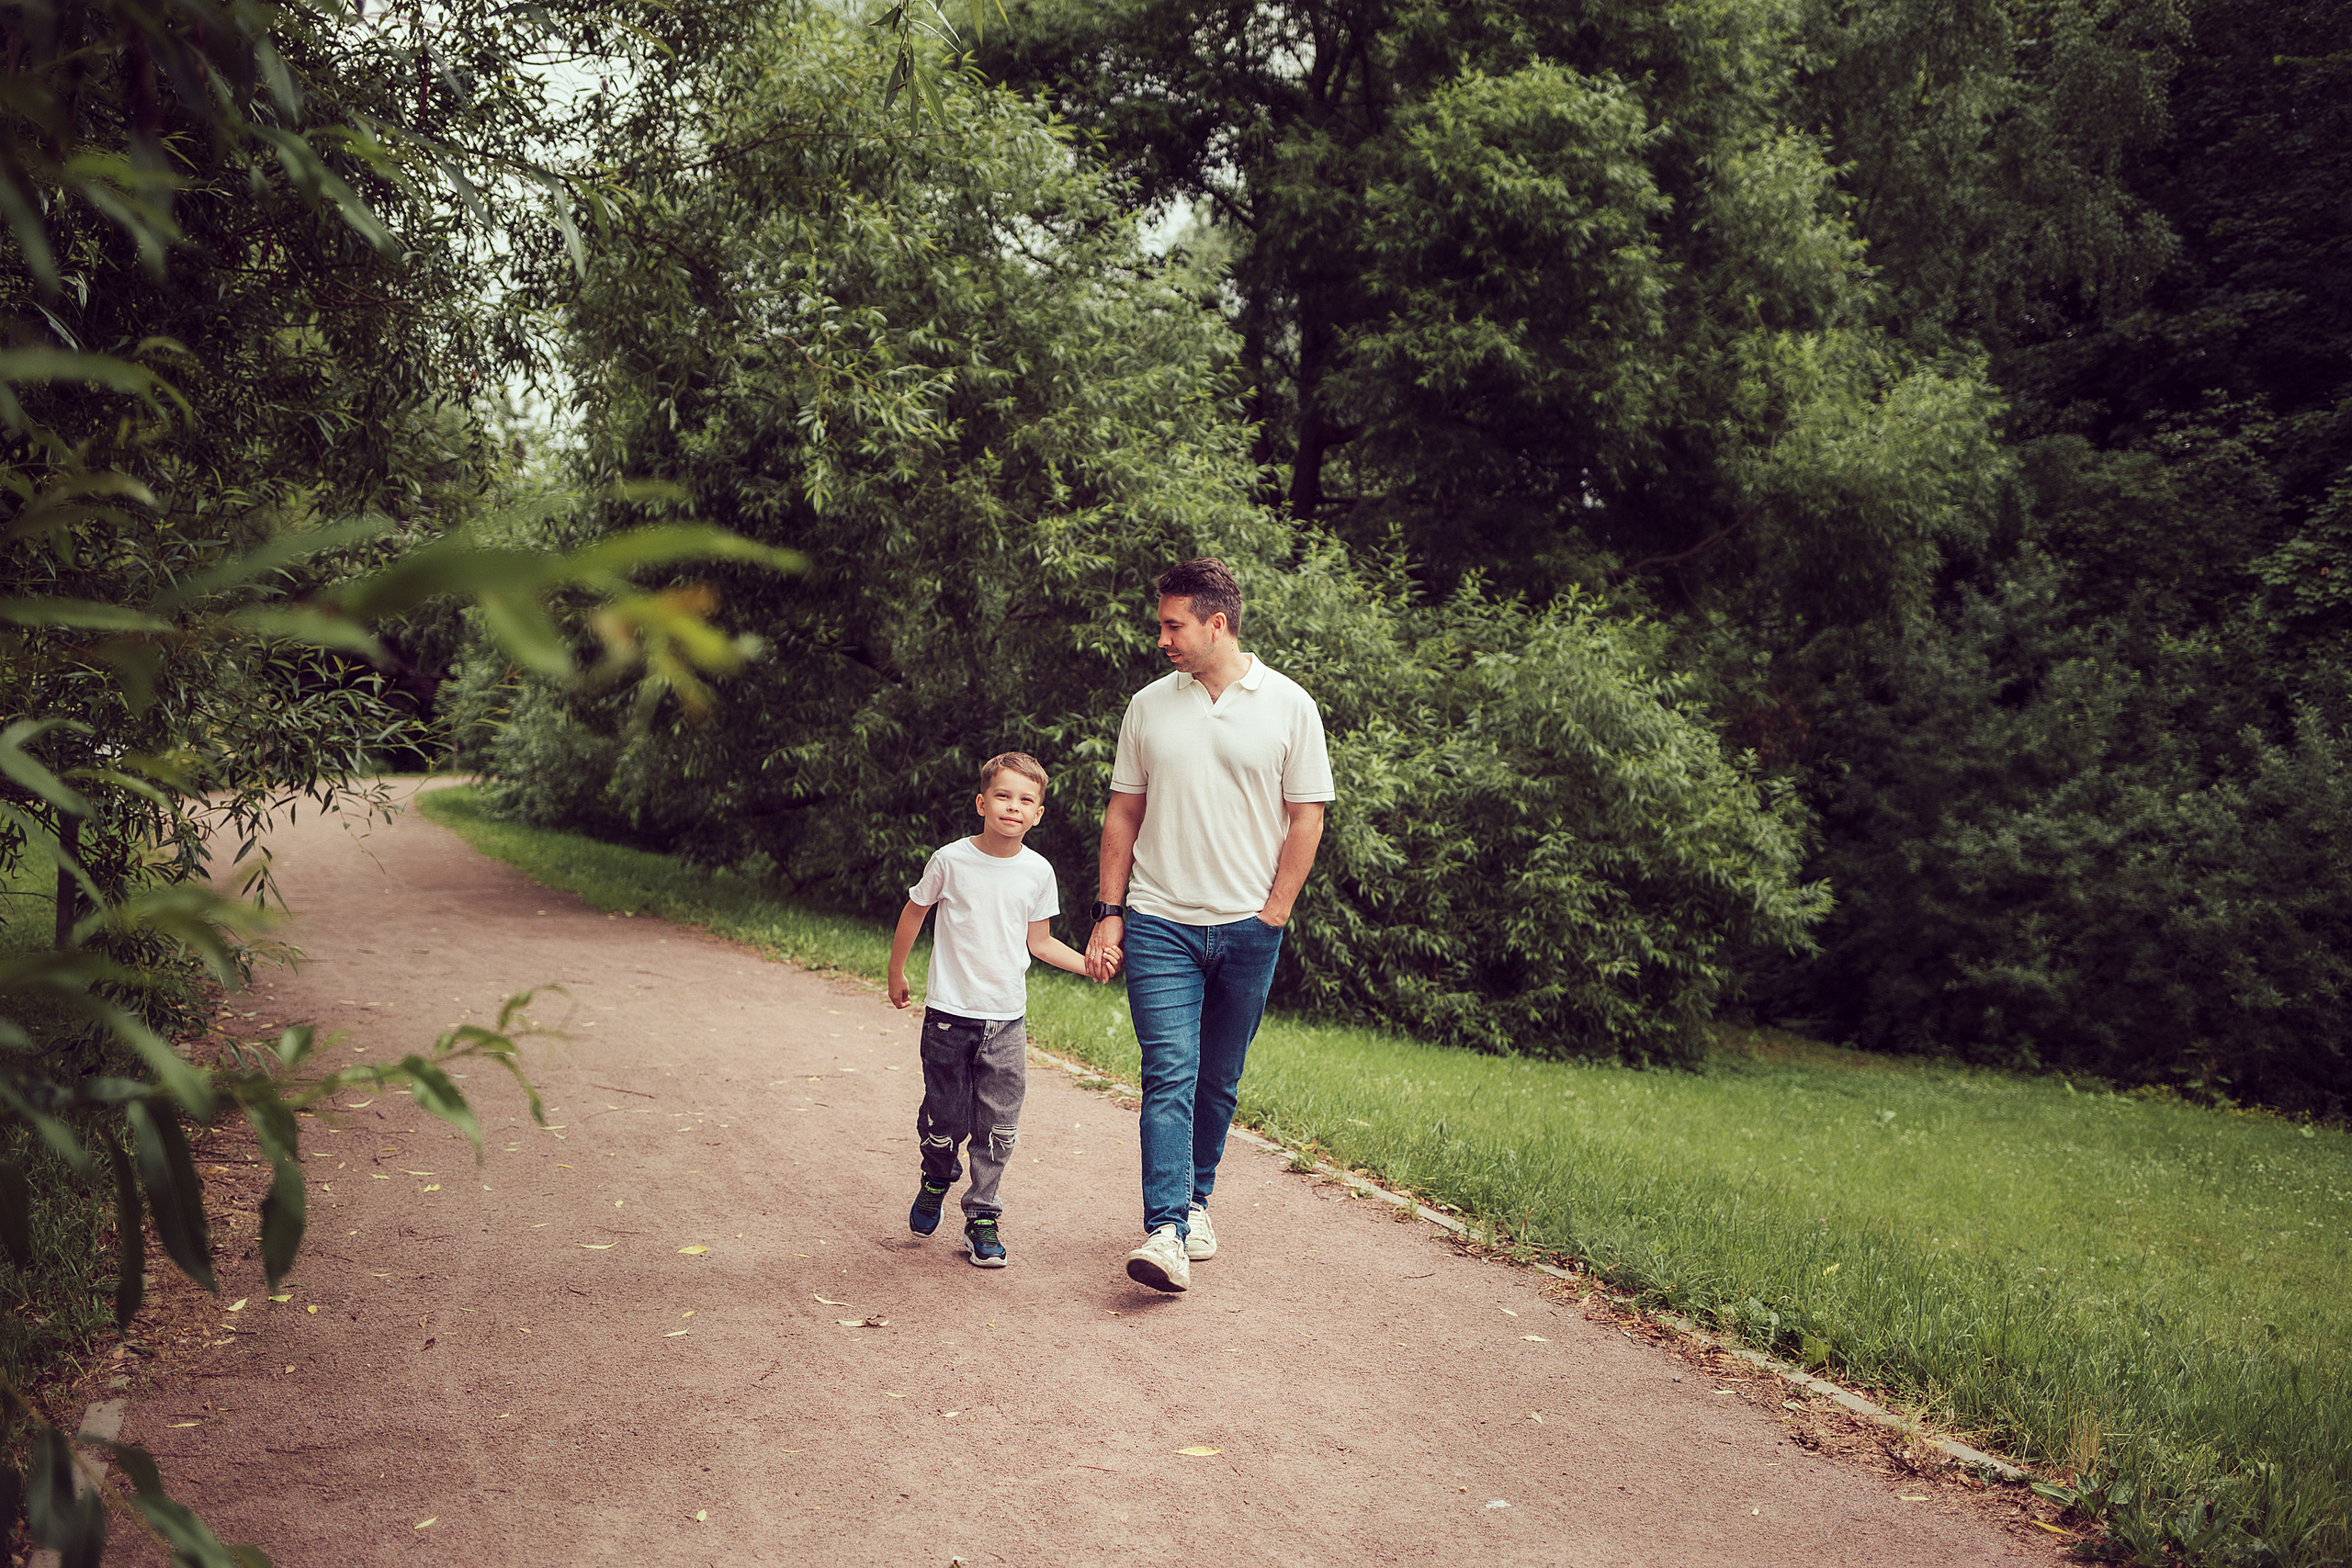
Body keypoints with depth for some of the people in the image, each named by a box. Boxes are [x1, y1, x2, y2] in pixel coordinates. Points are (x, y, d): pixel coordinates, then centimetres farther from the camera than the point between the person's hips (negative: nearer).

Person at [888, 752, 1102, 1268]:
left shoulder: (1037, 872, 0)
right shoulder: (951, 860, -8)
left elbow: (1039, 940, 10)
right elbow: (914, 912, 7)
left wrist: (1088, 962, -4)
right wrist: (897, 973, 15)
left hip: (1006, 1019, 2)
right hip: (949, 1014, -2)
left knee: (999, 1125, 0)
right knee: (945, 1118, 4)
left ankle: (983, 1216, 14)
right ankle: (937, 1180, 34)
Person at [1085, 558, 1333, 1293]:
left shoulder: (1288, 707, 0)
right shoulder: (1149, 706, 6)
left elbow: (1305, 818, 3)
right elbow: (1123, 813, 9)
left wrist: (1273, 914, -3)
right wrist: (1108, 914, 3)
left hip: (1247, 927, 0)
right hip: (1159, 922, 0)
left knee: (1219, 1079, 10)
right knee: (1170, 1074, -11)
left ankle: (1197, 1199, 28)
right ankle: (1166, 1232, -14)